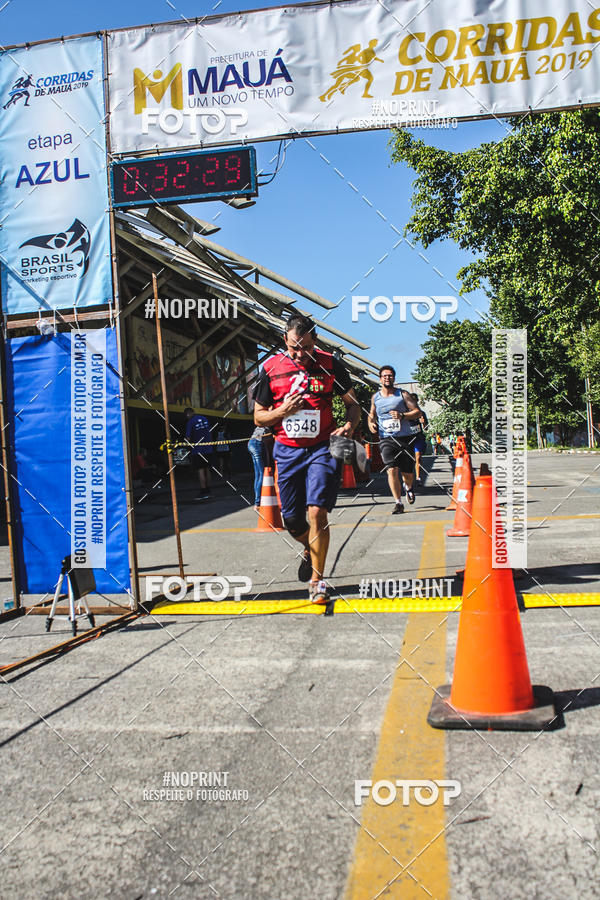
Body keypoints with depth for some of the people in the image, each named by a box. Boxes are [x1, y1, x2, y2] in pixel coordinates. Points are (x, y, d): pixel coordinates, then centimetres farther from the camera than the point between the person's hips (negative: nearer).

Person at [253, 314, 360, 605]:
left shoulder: (330, 364, -2)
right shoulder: (271, 368, 0)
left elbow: (353, 404, 6)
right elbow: (259, 417, 5)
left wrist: (349, 425, -15)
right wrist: (283, 411, -14)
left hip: (322, 448, -2)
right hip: (287, 451, 2)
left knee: (316, 511, -14)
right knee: (292, 519, 7)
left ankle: (317, 580, 0)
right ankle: (309, 550, 41)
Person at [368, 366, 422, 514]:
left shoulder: (402, 394, 2)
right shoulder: (375, 397, 9)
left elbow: (418, 412, -1)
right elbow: (372, 414, 25)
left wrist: (402, 415, -17)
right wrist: (371, 423, 3)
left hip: (405, 438, 0)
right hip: (386, 439, 1)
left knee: (408, 472, 7)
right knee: (391, 470, -16)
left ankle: (408, 487, 43)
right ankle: (398, 503, -8)